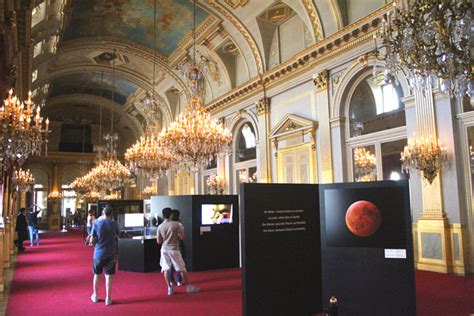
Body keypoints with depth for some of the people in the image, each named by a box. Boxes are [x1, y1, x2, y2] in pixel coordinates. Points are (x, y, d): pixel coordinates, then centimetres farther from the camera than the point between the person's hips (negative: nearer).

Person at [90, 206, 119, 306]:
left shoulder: (96, 223, -9)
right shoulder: (114, 224, -7)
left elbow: (92, 240, -6)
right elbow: (117, 236, 7)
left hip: (98, 253, 1)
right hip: (111, 254, 0)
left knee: (97, 274, 18)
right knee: (109, 276, 5)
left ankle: (95, 296, 31)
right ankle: (108, 298, 9)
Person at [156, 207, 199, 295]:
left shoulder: (160, 227, 0)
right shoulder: (176, 224, -10)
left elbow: (158, 241, 4)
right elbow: (182, 237, -8)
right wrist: (182, 230, 9)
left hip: (164, 249, 3)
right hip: (174, 249, -3)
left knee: (166, 269, 10)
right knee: (182, 269, 6)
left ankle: (170, 288, 9)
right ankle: (188, 287, 14)